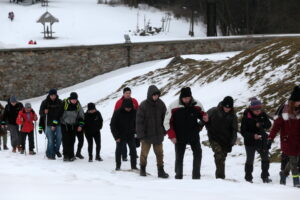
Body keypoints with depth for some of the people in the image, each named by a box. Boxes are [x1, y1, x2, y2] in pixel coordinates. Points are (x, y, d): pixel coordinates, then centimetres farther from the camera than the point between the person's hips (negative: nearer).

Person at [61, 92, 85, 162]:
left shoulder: (78, 105, -3)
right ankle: (66, 156, 3)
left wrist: (80, 125, -1)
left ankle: (71, 156, 7)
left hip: (73, 125, 2)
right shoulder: (64, 103, -13)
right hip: (65, 125, -2)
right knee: (66, 141, -4)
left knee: (72, 141, 0)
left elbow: (81, 115, 6)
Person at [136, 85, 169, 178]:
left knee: (159, 153, 6)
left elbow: (164, 118, 11)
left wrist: (164, 130, 8)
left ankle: (161, 170, 12)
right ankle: (142, 169, 26)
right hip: (146, 135, -3)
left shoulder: (161, 104, -1)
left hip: (158, 134, 3)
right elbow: (139, 121, -13)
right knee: (144, 153, 8)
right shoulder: (143, 106, -15)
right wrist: (140, 135, -15)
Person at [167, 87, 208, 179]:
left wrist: (204, 118, -10)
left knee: (198, 154, -4)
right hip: (179, 137, -2)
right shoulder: (174, 106, -10)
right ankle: (178, 176, 18)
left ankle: (196, 175, 5)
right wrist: (172, 136, -10)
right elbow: (169, 122, -4)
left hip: (194, 136, 2)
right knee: (179, 157, 5)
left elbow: (201, 114, 14)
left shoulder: (197, 105, -4)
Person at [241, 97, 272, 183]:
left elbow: (269, 125, -3)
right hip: (250, 142, -4)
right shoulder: (246, 117, -16)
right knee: (250, 160, 6)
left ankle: (265, 177, 27)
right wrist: (253, 136, -30)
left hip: (262, 141, 4)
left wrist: (261, 125, -24)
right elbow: (243, 131, -16)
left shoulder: (263, 114, -4)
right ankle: (248, 178, 17)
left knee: (265, 159, 12)